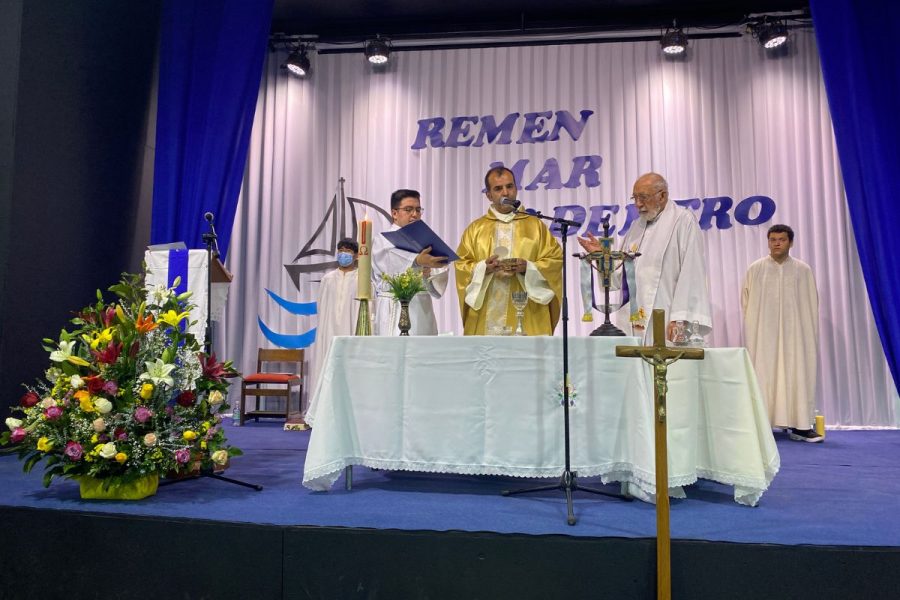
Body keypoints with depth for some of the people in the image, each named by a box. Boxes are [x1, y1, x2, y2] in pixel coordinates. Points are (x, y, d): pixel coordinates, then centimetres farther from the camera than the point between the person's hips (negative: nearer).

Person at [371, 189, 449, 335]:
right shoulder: (382, 240, 3)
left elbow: (439, 281, 11)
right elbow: (393, 262, -21)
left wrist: (428, 273, -11)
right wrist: (417, 262, -41)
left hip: (422, 310, 5)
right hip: (395, 312, -5)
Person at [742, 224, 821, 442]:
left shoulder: (803, 270, 6)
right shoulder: (755, 269, 5)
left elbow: (811, 305, 7)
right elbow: (746, 302, 7)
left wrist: (811, 336, 2)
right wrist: (751, 330, 1)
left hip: (794, 334, 1)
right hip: (763, 334, -1)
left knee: (797, 376, -1)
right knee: (764, 375, -2)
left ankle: (800, 425, 4)